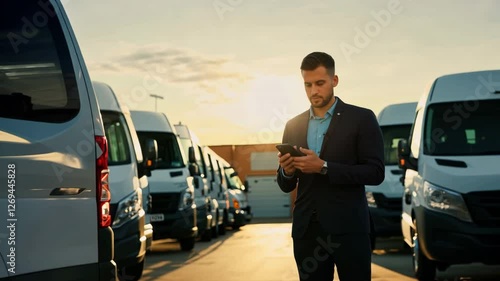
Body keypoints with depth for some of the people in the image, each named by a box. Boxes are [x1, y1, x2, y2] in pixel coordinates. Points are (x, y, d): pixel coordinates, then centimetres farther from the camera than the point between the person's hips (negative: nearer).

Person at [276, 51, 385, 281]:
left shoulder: (361, 119, -1)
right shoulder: (293, 126, 12)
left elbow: (375, 173, -9)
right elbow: (286, 186, 14)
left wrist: (324, 167, -18)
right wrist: (286, 171, -10)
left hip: (348, 228, -4)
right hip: (306, 230, 4)